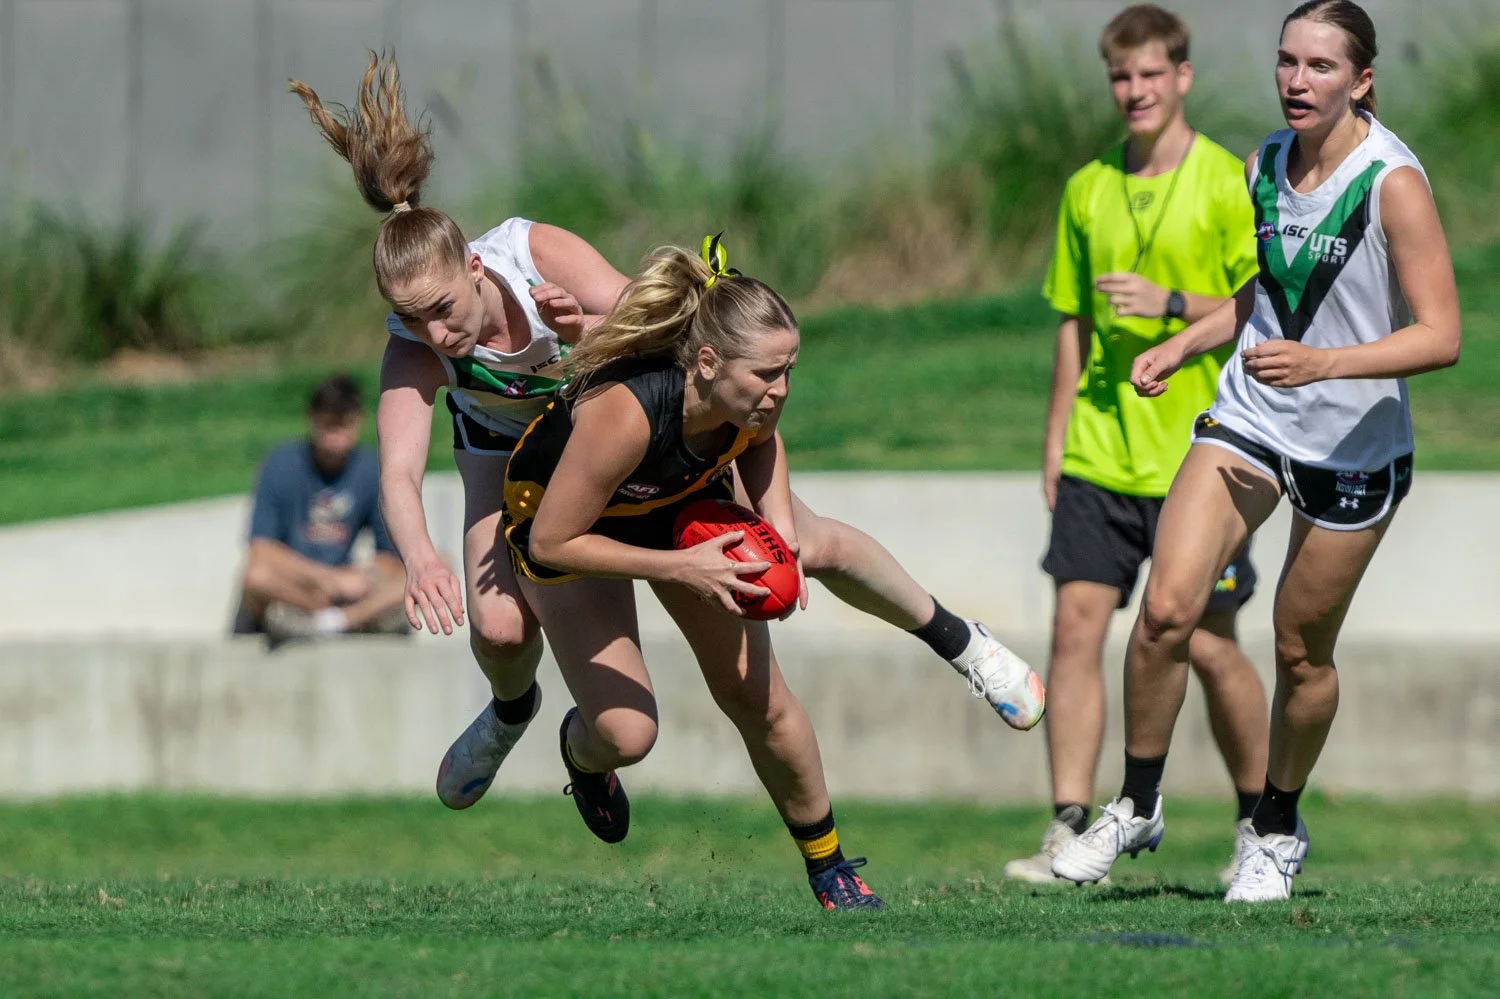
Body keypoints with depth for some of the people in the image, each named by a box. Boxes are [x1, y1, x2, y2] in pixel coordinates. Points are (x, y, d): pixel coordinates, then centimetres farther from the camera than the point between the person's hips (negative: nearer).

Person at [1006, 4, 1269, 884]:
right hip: (1100, 452, 4)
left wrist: (1174, 304, -19)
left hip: (1197, 453, -4)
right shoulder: (1088, 191, 11)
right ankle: (1069, 832, -5)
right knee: (1077, 624, -6)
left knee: (1208, 645, 0)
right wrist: (1056, 442, 15)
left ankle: (1264, 820, 19)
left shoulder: (1228, 184, -4)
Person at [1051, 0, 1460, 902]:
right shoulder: (1265, 165, 2)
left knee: (1303, 652, 7)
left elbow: (1440, 336, -20)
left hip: (1355, 448, -4)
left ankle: (1277, 830, 30)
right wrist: (1181, 346, 4)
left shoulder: (1393, 183, -17)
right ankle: (1138, 807, 3)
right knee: (1167, 607, -12)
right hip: (1250, 420, 4)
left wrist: (1325, 362, -31)